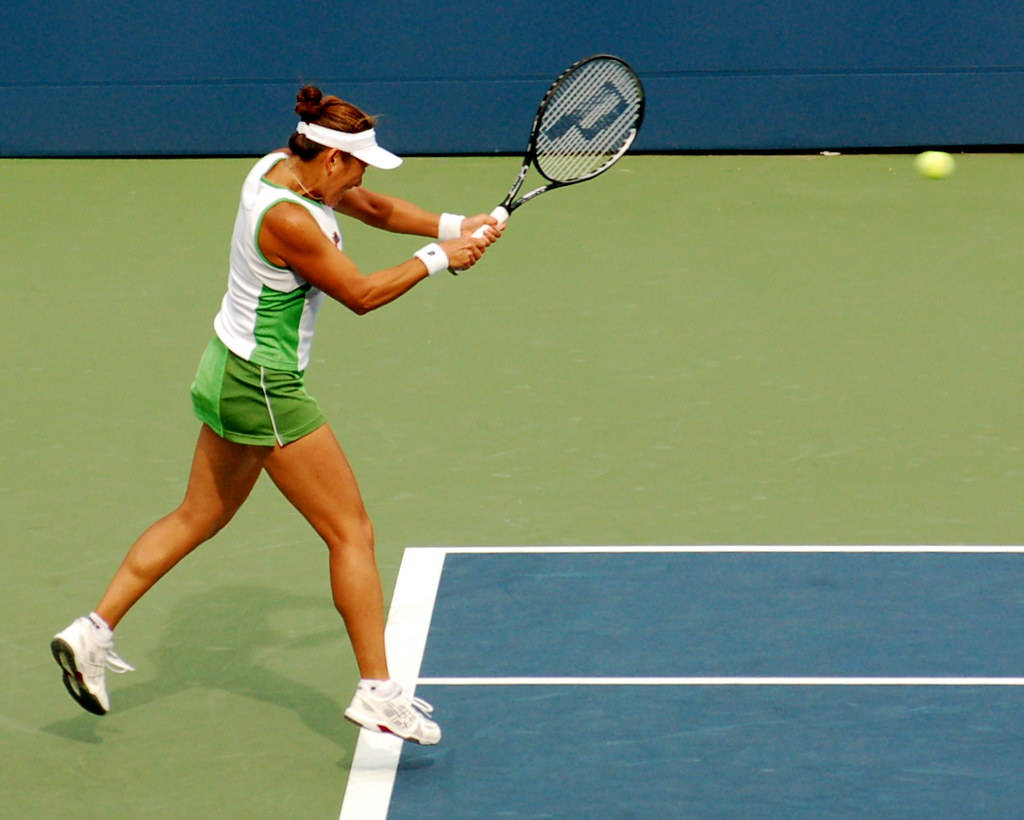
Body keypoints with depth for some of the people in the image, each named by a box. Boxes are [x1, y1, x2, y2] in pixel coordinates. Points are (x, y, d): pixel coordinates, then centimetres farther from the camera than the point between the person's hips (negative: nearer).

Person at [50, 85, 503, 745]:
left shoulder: (281, 167, 2)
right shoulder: (287, 219, -26)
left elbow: (377, 209, 12)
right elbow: (362, 294, -17)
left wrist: (456, 227, 1)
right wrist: (437, 259, -7)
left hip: (231, 372, 10)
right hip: (266, 389, -10)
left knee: (198, 517, 20)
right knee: (352, 532, -3)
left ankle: (93, 632, 22)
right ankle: (377, 692, 0)